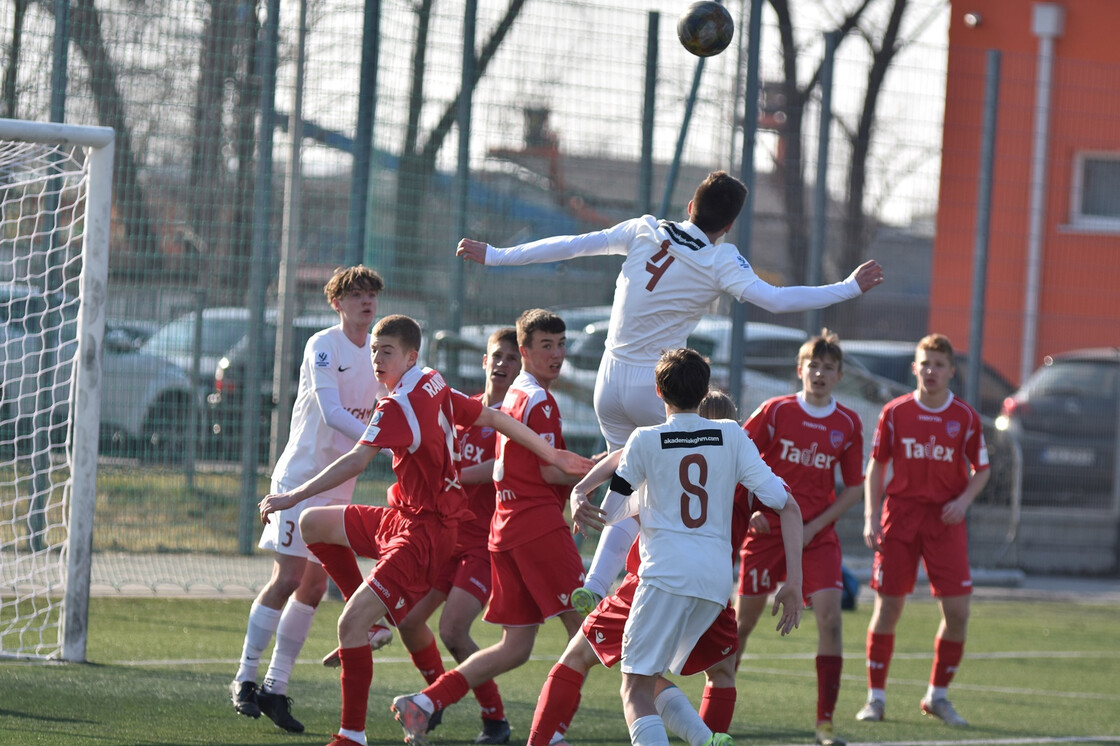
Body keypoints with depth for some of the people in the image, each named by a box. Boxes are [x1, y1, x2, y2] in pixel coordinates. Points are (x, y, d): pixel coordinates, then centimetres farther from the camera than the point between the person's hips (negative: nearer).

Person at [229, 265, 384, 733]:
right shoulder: (323, 346, -11)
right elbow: (331, 413, -22)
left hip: (339, 483, 7)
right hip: (300, 475, -7)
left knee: (313, 587, 4)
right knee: (287, 578, -12)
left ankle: (275, 688, 9)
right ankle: (245, 679, -2)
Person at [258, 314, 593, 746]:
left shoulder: (397, 406, -22)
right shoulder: (434, 387, 4)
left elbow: (356, 461, -31)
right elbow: (494, 419, 12)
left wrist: (294, 496, -32)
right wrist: (553, 456, 22)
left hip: (423, 535, -10)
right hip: (401, 517, 10)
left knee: (350, 625, -16)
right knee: (314, 525, 19)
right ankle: (372, 620, 24)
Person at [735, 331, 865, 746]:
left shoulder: (848, 425, 2)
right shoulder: (776, 411, -4)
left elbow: (854, 488, 7)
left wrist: (816, 525, -4)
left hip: (817, 536, 1)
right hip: (768, 530, -1)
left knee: (830, 618, -15)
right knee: (744, 618, 6)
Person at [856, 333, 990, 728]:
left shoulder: (965, 417, 0)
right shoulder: (895, 412, 0)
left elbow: (981, 469, 10)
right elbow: (876, 465, 7)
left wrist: (964, 500, -9)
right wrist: (871, 517, -1)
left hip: (945, 521, 0)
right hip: (899, 517, 0)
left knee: (957, 611, -5)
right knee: (888, 606, -2)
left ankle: (938, 695, 12)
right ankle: (875, 697, 9)